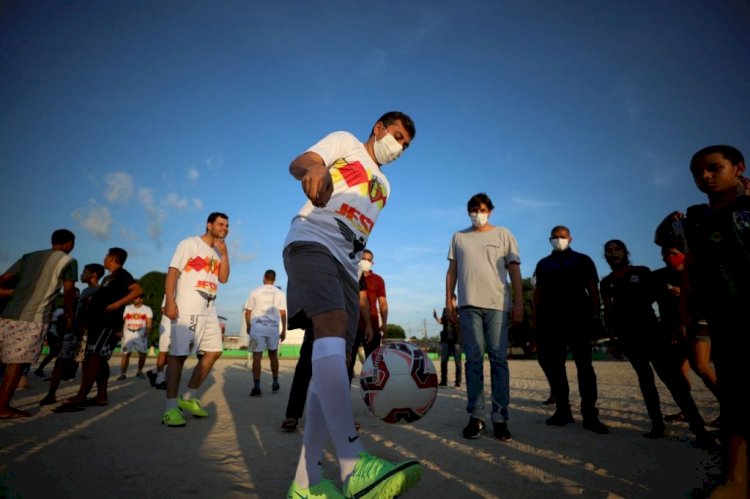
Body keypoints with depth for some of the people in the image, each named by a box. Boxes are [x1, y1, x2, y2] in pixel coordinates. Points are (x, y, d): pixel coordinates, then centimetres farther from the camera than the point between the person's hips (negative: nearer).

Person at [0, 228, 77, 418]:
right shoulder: (68, 261, 1)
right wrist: (70, 316, 9)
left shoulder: (29, 256, 20)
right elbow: (69, 292, -2)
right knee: (17, 362, -2)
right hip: (34, 318, -6)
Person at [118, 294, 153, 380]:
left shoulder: (147, 309, 5)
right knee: (125, 354, -4)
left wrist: (147, 332, -20)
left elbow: (149, 323, -3)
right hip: (127, 335, 2)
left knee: (143, 353, -8)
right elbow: (122, 321, 8)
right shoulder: (127, 308, 12)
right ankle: (123, 373, 4)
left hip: (141, 335, -1)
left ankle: (139, 371, 12)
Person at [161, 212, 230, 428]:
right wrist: (170, 301, -19)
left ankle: (188, 398, 18)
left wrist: (224, 253, 1)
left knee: (213, 352, 7)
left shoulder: (219, 252, 19)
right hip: (187, 310, -8)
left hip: (209, 311, 8)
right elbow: (172, 272, -8)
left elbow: (224, 278, 9)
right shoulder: (189, 244, 0)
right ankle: (171, 408, -1)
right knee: (178, 354, -7)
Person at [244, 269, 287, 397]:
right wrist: (284, 330, 8)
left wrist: (248, 326, 21)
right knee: (273, 355, 17)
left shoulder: (255, 291, 6)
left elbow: (248, 311, 7)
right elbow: (283, 313, 2)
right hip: (273, 327, 1)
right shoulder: (280, 293, 7)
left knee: (257, 356, -1)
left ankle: (257, 387, -8)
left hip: (257, 326, -1)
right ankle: (275, 382, 23)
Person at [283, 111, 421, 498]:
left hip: (346, 265, 7)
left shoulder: (384, 186, 31)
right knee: (332, 326, -31)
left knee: (332, 362, -4)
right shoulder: (345, 141, 16)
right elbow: (296, 162, -2)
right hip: (311, 241, -7)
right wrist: (314, 167, -27)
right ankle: (354, 464, -42)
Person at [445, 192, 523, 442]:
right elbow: (452, 270, 13)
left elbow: (514, 269, 6)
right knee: (473, 360, 1)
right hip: (469, 305, 1)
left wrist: (519, 302, -1)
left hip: (498, 304, -1)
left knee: (499, 360, -1)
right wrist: (448, 300, 5)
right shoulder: (459, 237, 15)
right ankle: (476, 416, 8)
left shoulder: (503, 234, 11)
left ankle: (500, 418, 7)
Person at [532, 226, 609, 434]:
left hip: (578, 319, -3)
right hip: (550, 320, 3)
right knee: (552, 363, 3)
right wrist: (535, 318, 5)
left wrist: (596, 315, -7)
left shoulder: (582, 260, 9)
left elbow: (593, 290, 4)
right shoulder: (543, 264, 17)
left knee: (584, 365, -2)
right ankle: (563, 410, 14)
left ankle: (590, 415, 2)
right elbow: (538, 292, 14)